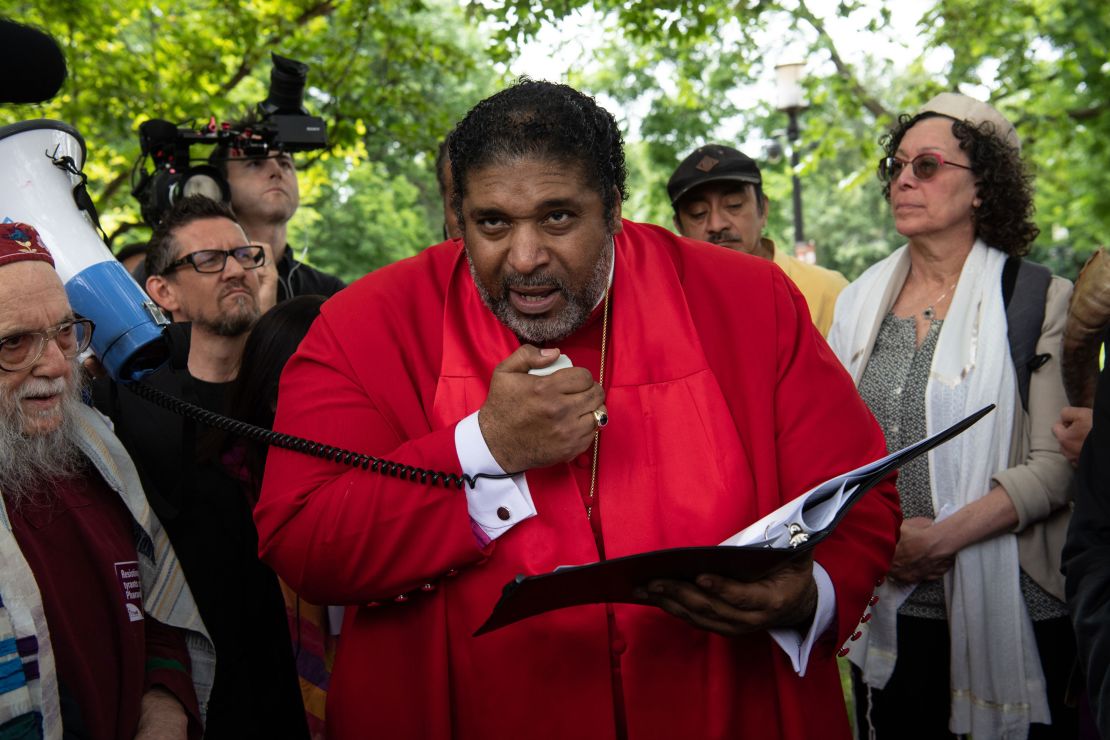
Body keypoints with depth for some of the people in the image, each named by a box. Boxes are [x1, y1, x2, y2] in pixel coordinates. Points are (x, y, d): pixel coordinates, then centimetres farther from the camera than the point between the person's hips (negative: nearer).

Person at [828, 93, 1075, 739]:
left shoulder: (1042, 301, -4)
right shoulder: (860, 302, 9)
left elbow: (1055, 466, -11)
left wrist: (943, 537, -19)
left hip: (1008, 610, -3)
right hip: (883, 607, 4)